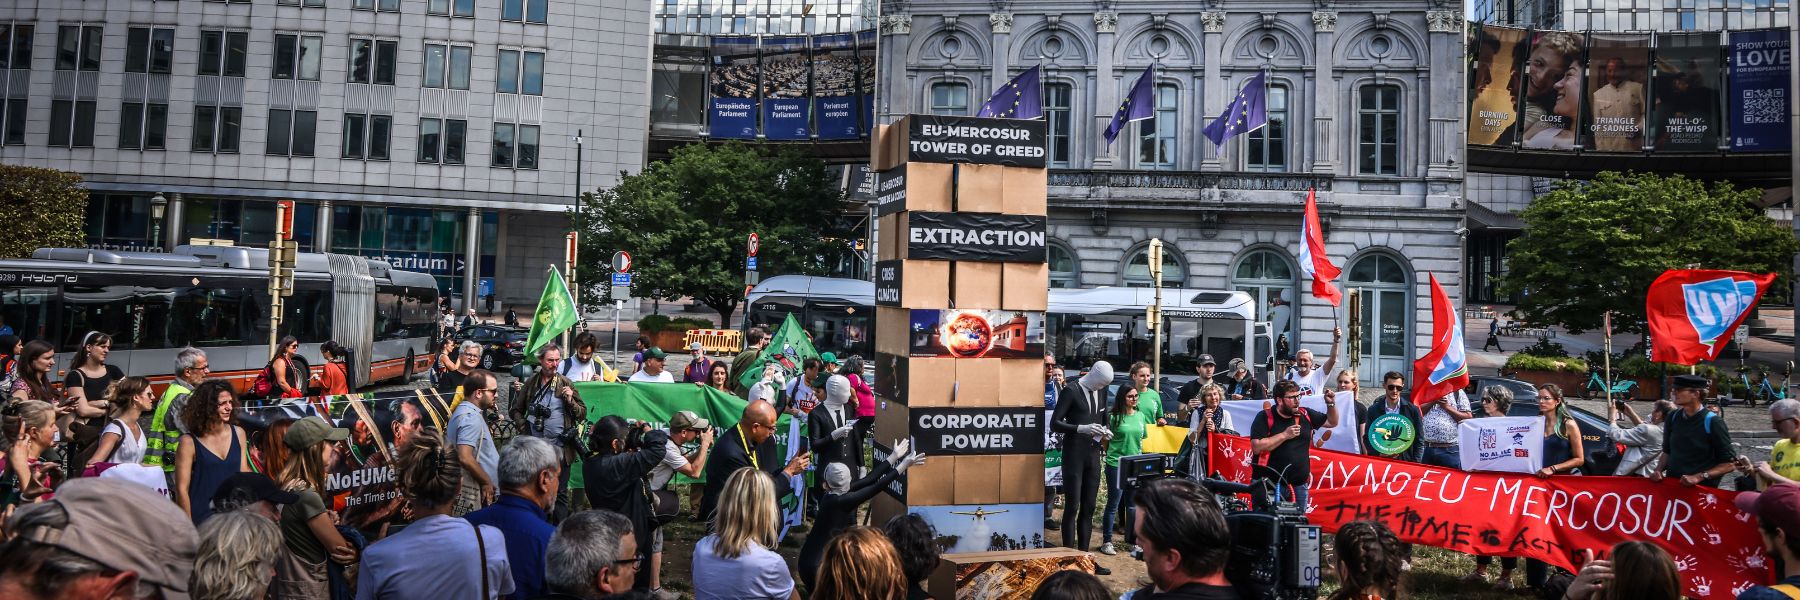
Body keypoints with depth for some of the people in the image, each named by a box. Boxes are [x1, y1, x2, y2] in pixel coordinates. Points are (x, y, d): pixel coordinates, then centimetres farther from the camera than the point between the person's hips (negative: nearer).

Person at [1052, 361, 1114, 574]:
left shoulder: (1101, 392, 10)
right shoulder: (1071, 391, -9)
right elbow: (1055, 423, -13)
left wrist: (1104, 430, 2)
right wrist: (1082, 428, -24)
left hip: (1093, 454, 6)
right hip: (1074, 454, -6)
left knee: (1088, 508, 9)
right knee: (1072, 507, -5)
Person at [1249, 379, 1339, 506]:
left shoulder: (1305, 415, 8)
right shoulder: (1265, 418, -7)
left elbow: (1332, 422, 21)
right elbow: (1256, 447, -18)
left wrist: (1331, 404, 4)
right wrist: (1284, 435, -17)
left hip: (1299, 486, 5)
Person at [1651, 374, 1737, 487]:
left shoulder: (1712, 422, -6)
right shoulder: (1673, 418, 7)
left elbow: (1729, 464, -5)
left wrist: (1699, 477, -14)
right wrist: (1658, 470, 3)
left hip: (1702, 487, -3)